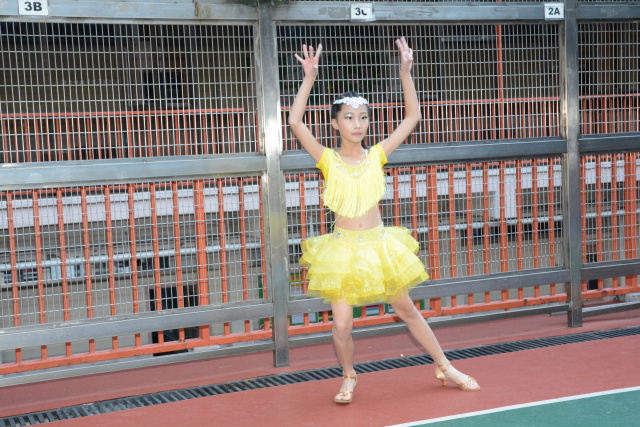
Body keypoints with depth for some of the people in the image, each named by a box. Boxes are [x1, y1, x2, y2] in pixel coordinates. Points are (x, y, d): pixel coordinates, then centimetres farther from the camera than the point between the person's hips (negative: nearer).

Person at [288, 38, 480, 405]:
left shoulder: (377, 155, 1)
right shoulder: (328, 160, -5)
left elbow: (413, 117, 0)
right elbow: (296, 122, -17)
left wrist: (406, 73, -7)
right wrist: (310, 79, -22)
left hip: (379, 245, 2)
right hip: (343, 247, -2)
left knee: (407, 310, 14)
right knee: (342, 324, -2)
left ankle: (446, 368, 29)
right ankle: (349, 377, 26)